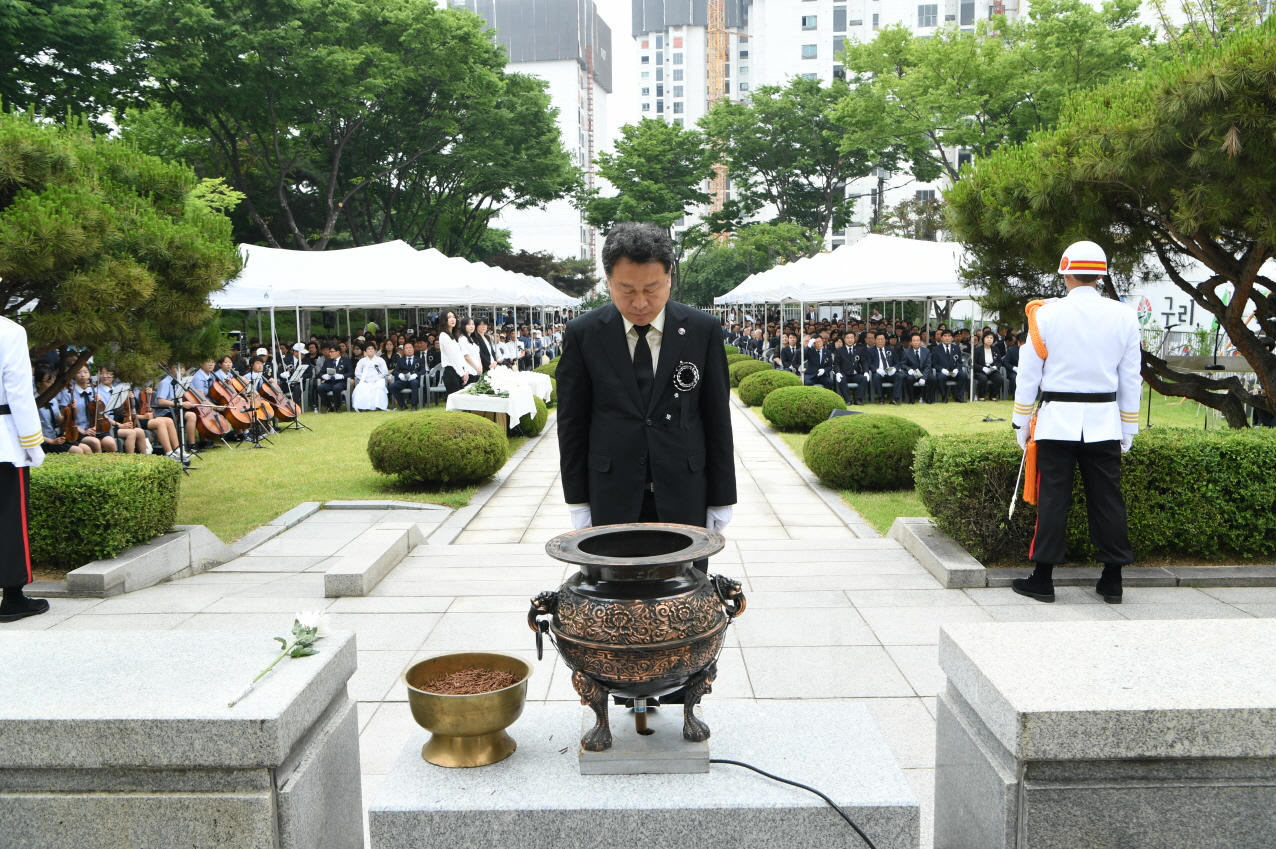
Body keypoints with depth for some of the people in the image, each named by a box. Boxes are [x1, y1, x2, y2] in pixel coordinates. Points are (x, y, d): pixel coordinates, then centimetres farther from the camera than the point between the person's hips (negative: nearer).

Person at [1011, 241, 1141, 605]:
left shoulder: (1046, 314, -4)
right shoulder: (1124, 316, 3)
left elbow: (1029, 374, -1)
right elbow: (1131, 378, 7)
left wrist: (1022, 422, 7)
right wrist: (1128, 429, 15)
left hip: (1057, 419, -2)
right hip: (1105, 421, 2)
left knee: (1053, 498, 2)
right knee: (1107, 499, 8)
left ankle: (1043, 578, 7)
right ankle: (1112, 581, 15)